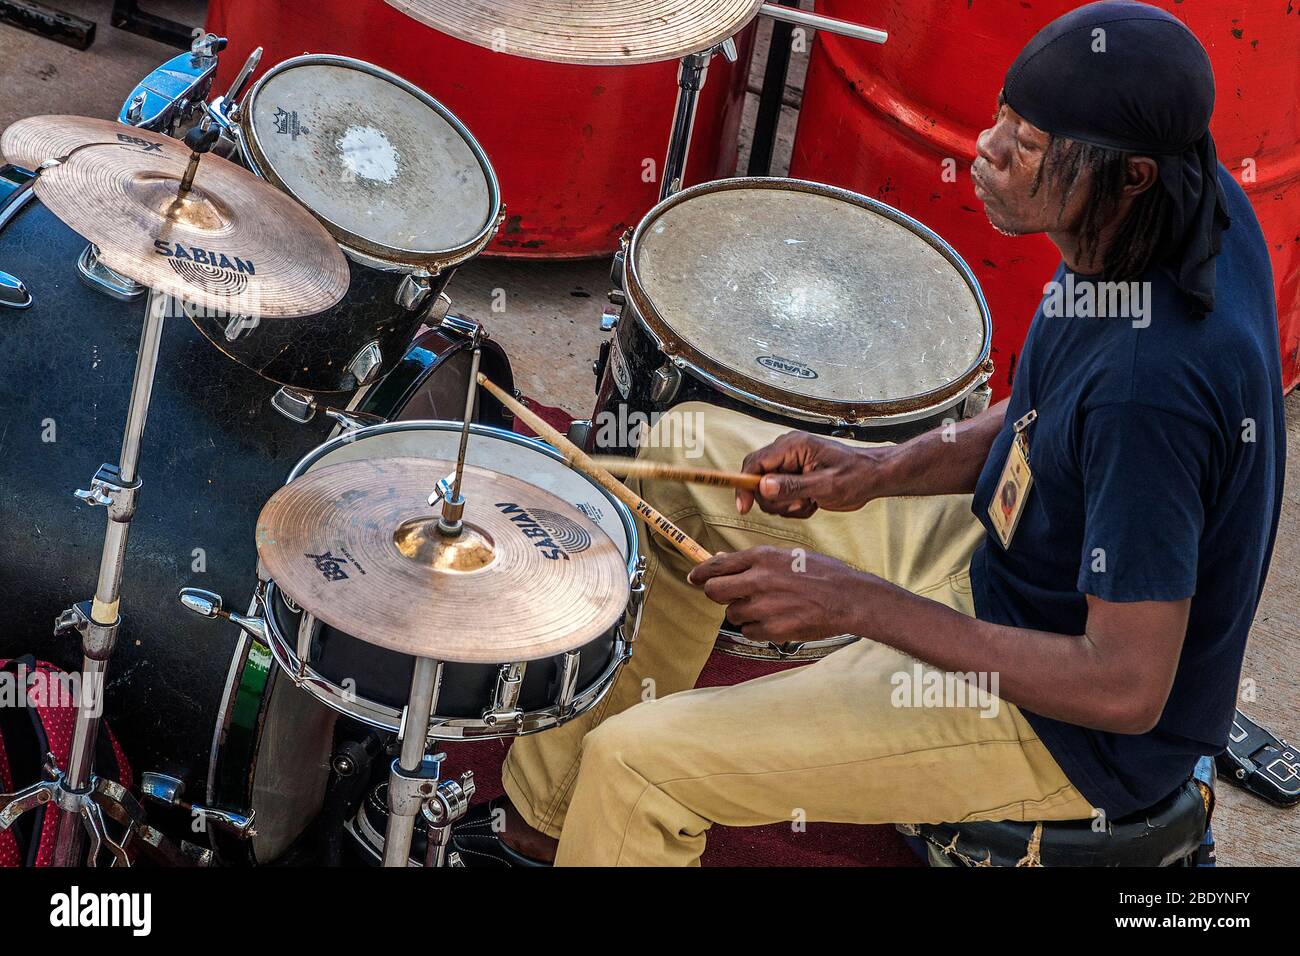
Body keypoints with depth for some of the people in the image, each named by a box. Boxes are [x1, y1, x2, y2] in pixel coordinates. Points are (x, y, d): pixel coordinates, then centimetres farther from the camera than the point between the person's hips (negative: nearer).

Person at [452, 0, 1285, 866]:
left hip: (1066, 727, -9)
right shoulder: (1202, 202, -10)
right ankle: (545, 818, 24)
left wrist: (858, 601, -28)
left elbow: (1128, 689, -32)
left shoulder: (1150, 382, -37)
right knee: (688, 466, 12)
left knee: (635, 764, -13)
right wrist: (888, 469, -7)